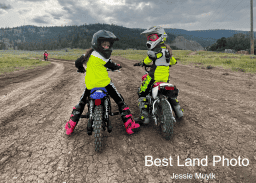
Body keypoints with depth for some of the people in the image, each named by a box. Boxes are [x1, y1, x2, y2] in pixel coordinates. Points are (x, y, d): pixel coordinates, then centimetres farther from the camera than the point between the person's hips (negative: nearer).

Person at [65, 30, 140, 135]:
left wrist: (81, 69, 35)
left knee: (81, 103, 23)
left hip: (90, 84, 6)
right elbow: (112, 66, -3)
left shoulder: (89, 53, 4)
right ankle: (130, 126, 10)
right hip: (104, 83, -6)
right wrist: (118, 66, 20)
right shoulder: (103, 57, -15)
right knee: (120, 102, 7)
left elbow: (77, 62, 14)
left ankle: (70, 127, 25)